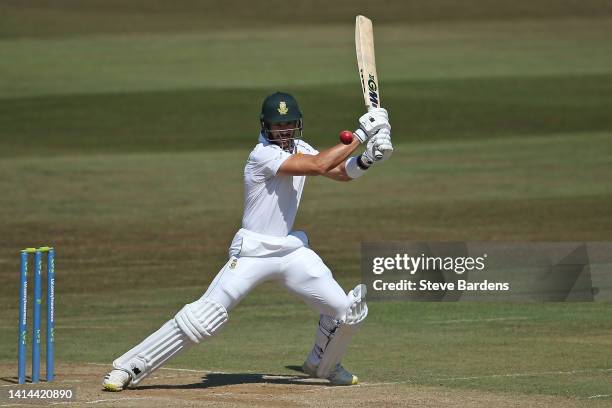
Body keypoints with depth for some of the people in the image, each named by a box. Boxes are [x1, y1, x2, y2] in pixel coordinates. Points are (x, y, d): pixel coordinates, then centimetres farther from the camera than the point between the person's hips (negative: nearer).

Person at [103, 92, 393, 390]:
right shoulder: (263, 155, -17)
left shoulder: (299, 149, 8)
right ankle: (128, 368, -10)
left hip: (291, 250, 7)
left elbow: (342, 172, 10)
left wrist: (367, 159, -11)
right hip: (252, 252, -7)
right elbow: (318, 166, -26)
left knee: (347, 309, 0)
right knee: (203, 317, -16)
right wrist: (361, 135, -23)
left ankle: (323, 365, 30)